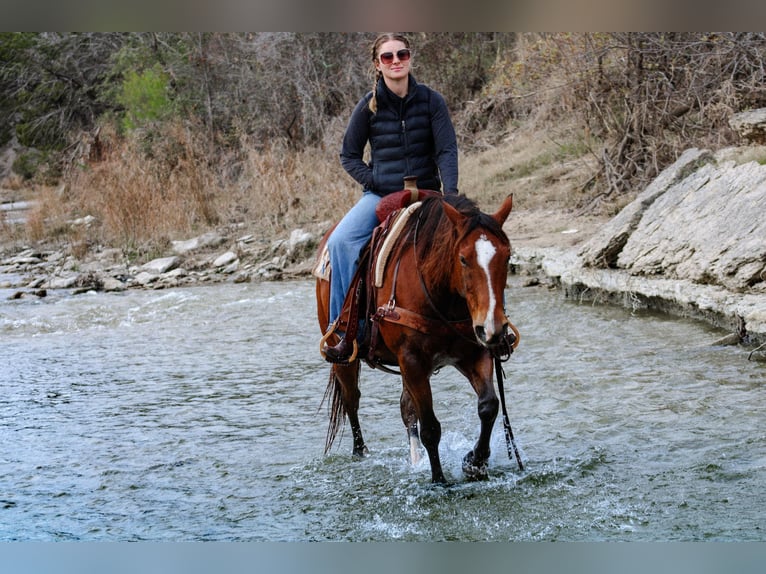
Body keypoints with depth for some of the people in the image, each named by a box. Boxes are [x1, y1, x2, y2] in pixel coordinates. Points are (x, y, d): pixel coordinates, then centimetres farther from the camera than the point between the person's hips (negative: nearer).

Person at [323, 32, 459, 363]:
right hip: (380, 195, 0)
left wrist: (450, 193, -20)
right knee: (340, 241, -27)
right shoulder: (368, 106, 0)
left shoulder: (431, 100, 0)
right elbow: (349, 156, 8)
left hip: (425, 193, 1)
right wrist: (375, 184, -7)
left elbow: (447, 150, -4)